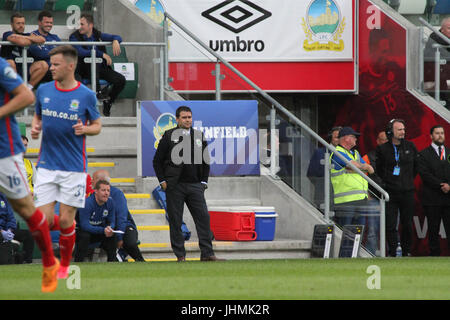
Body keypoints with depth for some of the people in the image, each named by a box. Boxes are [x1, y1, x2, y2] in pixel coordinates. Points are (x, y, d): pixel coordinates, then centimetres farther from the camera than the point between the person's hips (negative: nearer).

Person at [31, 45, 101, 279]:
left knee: (65, 221, -3)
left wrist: (85, 129, -14)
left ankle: (65, 265, 19)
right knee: (44, 220, -6)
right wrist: (35, 128, -2)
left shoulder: (86, 95, -5)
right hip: (47, 166, 3)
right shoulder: (43, 91, 4)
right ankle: (69, 227, 28)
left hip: (74, 168, -3)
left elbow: (97, 125, 7)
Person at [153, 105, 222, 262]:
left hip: (195, 185, 3)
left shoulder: (199, 136, 11)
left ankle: (207, 253, -5)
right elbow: (157, 161, 3)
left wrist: (204, 181, 9)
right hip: (174, 186, -3)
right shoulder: (169, 136, 1)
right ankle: (180, 255, 6)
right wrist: (163, 181, -4)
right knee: (175, 221, -1)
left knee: (203, 217, -6)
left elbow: (206, 161, 19)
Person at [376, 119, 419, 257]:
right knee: (390, 225, -4)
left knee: (407, 224, 6)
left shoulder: (410, 147, 4)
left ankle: (406, 251, 18)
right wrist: (386, 181, 9)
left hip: (407, 192, 2)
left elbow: (417, 165, 18)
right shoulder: (382, 149, -1)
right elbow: (378, 169, 14)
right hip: (390, 192, -2)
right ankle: (392, 253, 3)